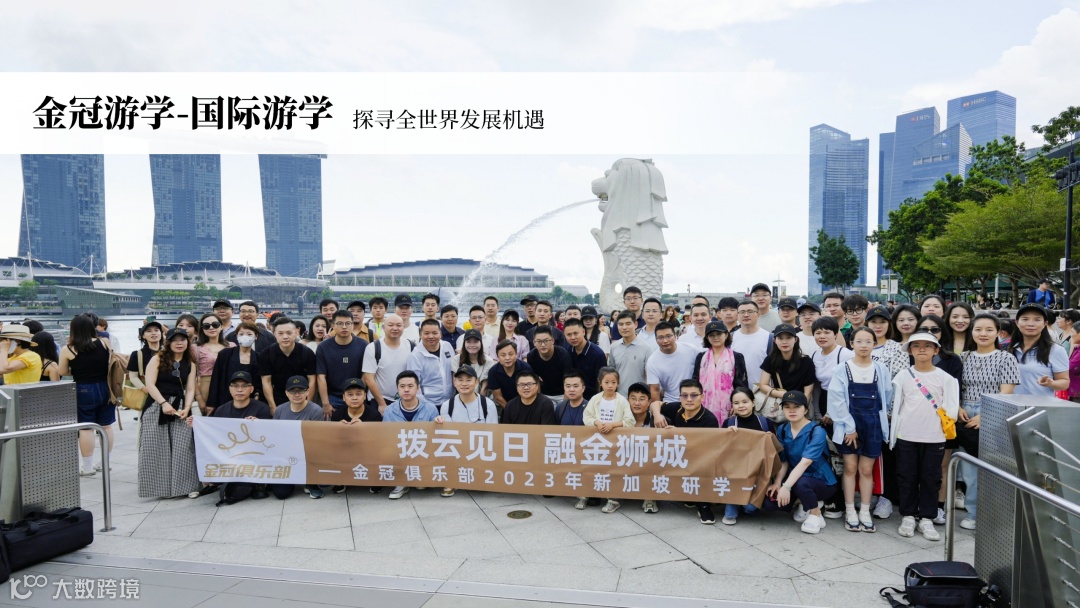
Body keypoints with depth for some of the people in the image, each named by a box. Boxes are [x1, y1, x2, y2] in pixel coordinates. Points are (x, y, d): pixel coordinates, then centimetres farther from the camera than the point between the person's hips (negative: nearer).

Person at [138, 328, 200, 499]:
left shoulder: (190, 364, 12)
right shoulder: (157, 359, 2)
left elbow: (190, 389, 7)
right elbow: (150, 384, -6)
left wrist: (187, 408, -10)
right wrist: (164, 403, -17)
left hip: (180, 408, 2)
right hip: (156, 407, -2)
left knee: (183, 448, -5)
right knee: (157, 448, -1)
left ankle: (187, 486, 3)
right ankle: (161, 487, 10)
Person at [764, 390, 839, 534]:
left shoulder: (817, 432, -20)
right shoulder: (782, 430, 0)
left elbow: (805, 462, -31)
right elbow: (783, 461, 1)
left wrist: (787, 486, -41)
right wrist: (778, 483, -17)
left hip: (822, 481, -6)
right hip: (795, 478, 6)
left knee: (800, 483, -39)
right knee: (770, 503, -16)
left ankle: (816, 515, -8)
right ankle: (806, 503, 13)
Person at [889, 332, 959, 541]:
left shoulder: (945, 377, 0)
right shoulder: (903, 376, 2)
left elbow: (951, 407, 1)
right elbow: (896, 405, 3)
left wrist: (946, 420, -11)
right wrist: (893, 434, 1)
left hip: (934, 437, 0)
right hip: (906, 436, 0)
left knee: (930, 479, 6)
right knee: (907, 478, 6)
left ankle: (926, 519, 17)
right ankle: (907, 516, 18)